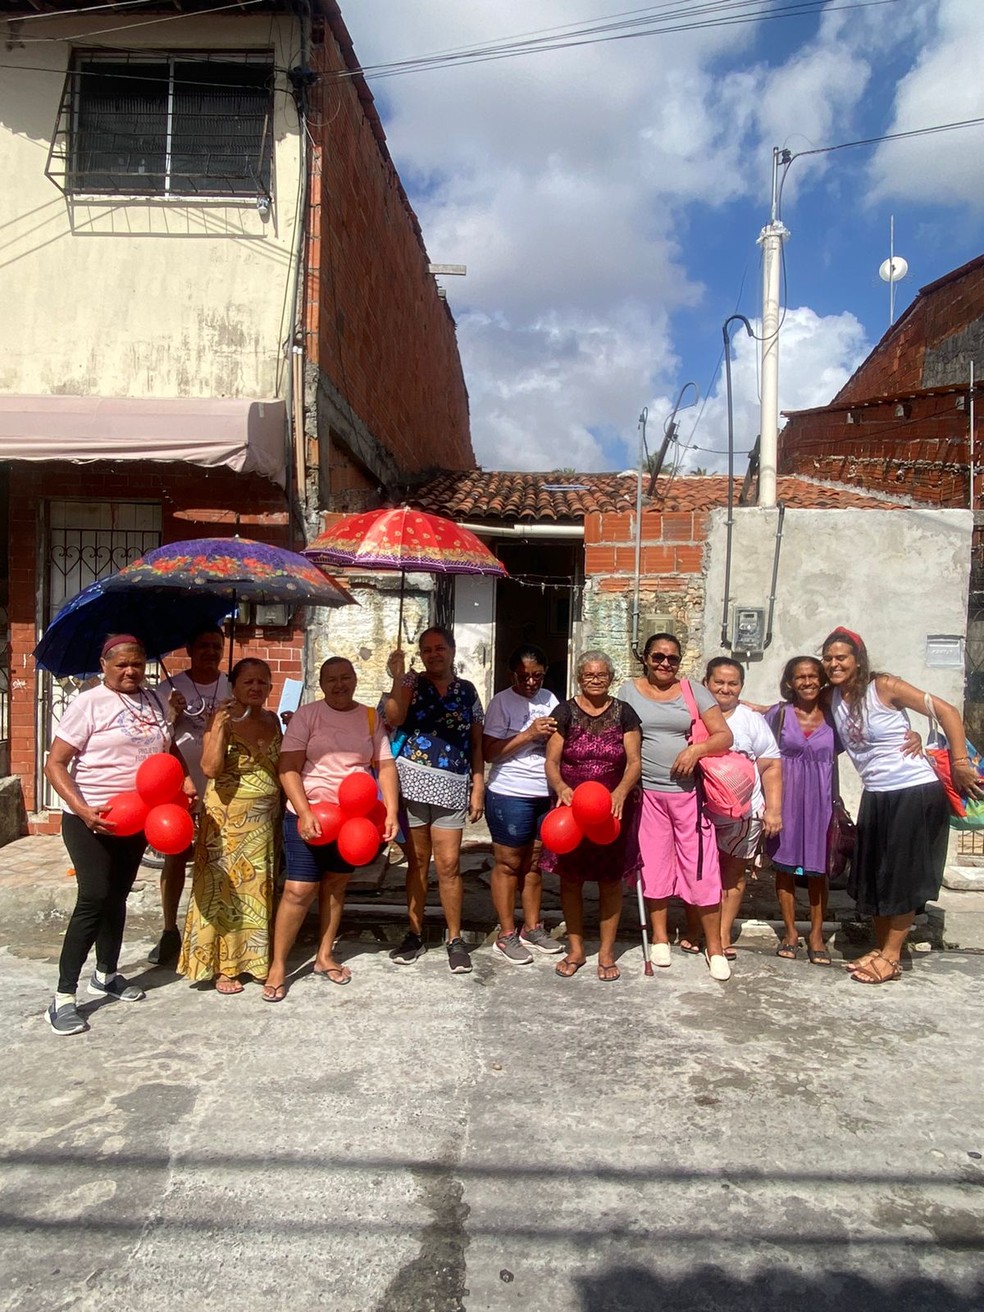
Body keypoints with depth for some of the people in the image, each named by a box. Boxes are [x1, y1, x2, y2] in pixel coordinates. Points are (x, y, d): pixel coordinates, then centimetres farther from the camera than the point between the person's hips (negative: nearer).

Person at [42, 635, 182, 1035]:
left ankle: (106, 974, 33)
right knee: (94, 899, -9)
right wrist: (82, 810, -25)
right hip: (90, 819, -6)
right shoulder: (88, 703, -12)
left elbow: (168, 748, 18)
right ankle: (63, 997, 1)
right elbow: (55, 765, -13)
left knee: (117, 896, 16)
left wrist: (184, 779, -2)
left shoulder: (155, 702, 4)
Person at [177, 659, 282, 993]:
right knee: (225, 888, 3)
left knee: (257, 890, 13)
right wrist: (219, 727, -30)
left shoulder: (272, 720, 7)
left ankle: (254, 957, 27)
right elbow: (210, 768, -21)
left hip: (265, 820, 5)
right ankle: (222, 966, 14)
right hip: (228, 819, -5)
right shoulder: (222, 718, -10)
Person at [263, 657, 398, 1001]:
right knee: (299, 890, -6)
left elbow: (386, 766, 3)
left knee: (336, 885, 15)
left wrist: (391, 812, -7)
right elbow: (288, 769, -11)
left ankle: (324, 957, 30)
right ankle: (278, 966, 9)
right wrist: (304, 813, -22)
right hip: (308, 815, -4)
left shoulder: (370, 718, 4)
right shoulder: (306, 715, -6)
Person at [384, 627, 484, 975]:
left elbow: (476, 744, 9)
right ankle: (415, 933, 22)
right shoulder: (411, 682, 4)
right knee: (417, 861, 9)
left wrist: (478, 788, 4)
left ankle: (455, 939, 12)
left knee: (449, 864, 0)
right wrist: (397, 677, -18)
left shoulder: (467, 691, 9)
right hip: (413, 782, 0)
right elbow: (393, 718, -14)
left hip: (451, 786, 0)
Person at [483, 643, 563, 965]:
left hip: (545, 794, 5)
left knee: (534, 862, 15)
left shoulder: (549, 699, 8)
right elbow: (489, 752, -13)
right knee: (508, 864, 4)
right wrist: (529, 734, -18)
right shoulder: (502, 702, -8)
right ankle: (507, 935, 15)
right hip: (510, 795, -5)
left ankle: (532, 928, 28)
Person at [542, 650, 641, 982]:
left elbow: (634, 761, -3)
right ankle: (575, 949, 22)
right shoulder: (565, 713, -1)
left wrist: (621, 793, -22)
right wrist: (561, 787, -24)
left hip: (613, 809, 0)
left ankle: (606, 952, 20)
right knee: (571, 878, 6)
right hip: (572, 808, 0)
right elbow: (552, 761, -4)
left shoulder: (624, 713, 1)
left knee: (610, 879, 6)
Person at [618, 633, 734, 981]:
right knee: (654, 864, 9)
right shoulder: (629, 691, 6)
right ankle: (660, 936, 26)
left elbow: (724, 735, 1)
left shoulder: (694, 691, 4)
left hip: (689, 792, -1)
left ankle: (714, 945, 12)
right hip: (647, 792, 1)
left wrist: (697, 749, -18)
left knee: (703, 870, 0)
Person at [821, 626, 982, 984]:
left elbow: (947, 711, -12)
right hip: (876, 796, 7)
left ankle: (892, 957, 14)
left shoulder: (883, 686, -13)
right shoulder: (832, 697, 4)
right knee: (873, 876, 13)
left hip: (916, 792, -6)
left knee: (903, 877, 2)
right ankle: (880, 948, 27)